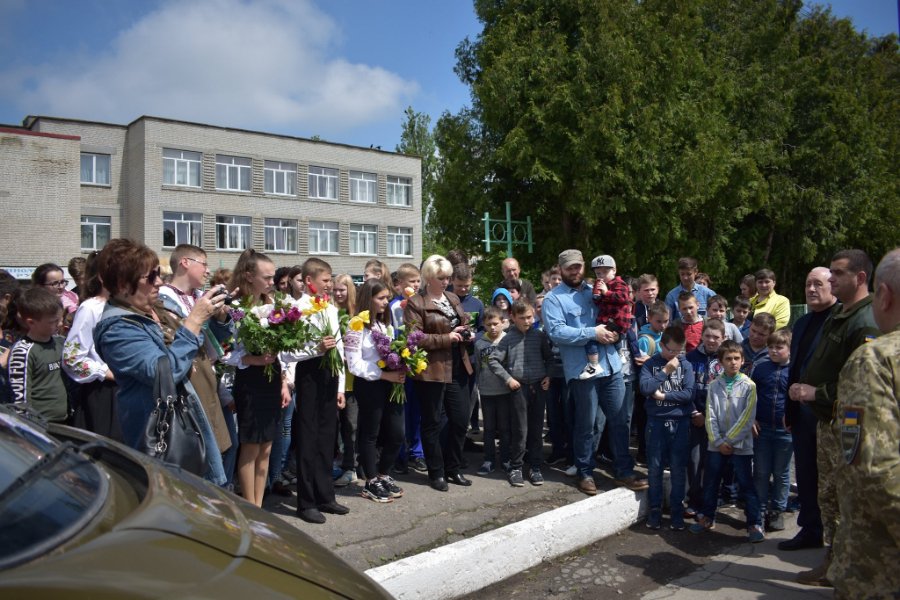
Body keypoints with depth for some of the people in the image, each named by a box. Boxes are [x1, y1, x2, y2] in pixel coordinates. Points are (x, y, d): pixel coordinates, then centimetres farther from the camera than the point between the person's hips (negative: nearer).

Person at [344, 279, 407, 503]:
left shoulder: (386, 324, 15)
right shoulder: (357, 326, -10)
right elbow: (355, 364, -15)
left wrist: (399, 371, -3)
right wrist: (385, 375, -19)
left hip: (390, 383, 7)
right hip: (368, 385, -7)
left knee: (396, 434, 9)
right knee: (370, 434, 6)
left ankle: (383, 475, 29)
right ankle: (371, 482, 21)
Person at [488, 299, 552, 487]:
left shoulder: (539, 336, 4)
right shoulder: (508, 339, -3)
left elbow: (549, 358, 14)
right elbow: (493, 360, -2)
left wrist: (548, 376, 1)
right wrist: (507, 378, -7)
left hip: (538, 386, 3)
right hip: (518, 387, -2)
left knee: (537, 429, 8)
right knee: (519, 430, 0)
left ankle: (535, 467, 19)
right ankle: (515, 467, 13)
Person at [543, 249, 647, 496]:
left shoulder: (594, 291, 16)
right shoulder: (553, 298, -3)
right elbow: (556, 331, -17)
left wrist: (615, 330, -1)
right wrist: (593, 333, -20)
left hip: (611, 365, 6)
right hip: (583, 370, -5)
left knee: (619, 420, 9)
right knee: (587, 425, 5)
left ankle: (624, 471, 21)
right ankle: (585, 473, 21)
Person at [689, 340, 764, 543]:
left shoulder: (748, 386, -6)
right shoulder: (714, 385, 3)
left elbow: (747, 418, -10)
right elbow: (710, 416, 0)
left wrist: (728, 440, -12)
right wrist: (718, 442, -9)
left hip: (740, 444, -3)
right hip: (716, 444, 3)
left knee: (747, 485, 2)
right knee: (710, 483, 13)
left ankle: (754, 524, 15)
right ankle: (707, 517, 28)